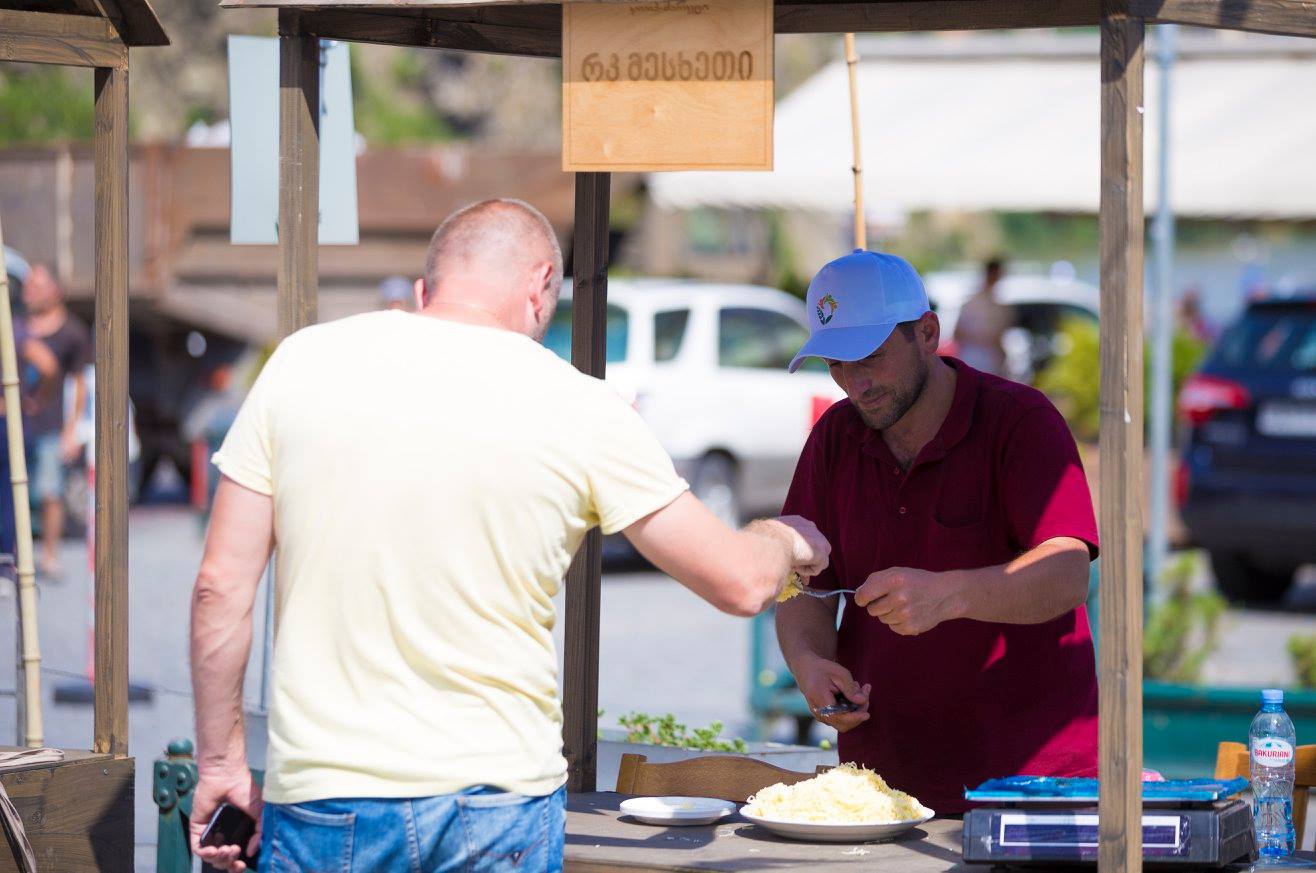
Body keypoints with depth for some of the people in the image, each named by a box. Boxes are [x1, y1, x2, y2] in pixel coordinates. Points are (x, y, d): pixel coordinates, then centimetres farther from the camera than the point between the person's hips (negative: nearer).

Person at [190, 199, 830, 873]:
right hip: (498, 806, -1)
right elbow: (740, 584, 4)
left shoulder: (303, 362, 1)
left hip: (321, 799, 1)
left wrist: (220, 762, 11)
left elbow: (221, 586, 1)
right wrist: (787, 540, 27)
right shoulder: (580, 408, -3)